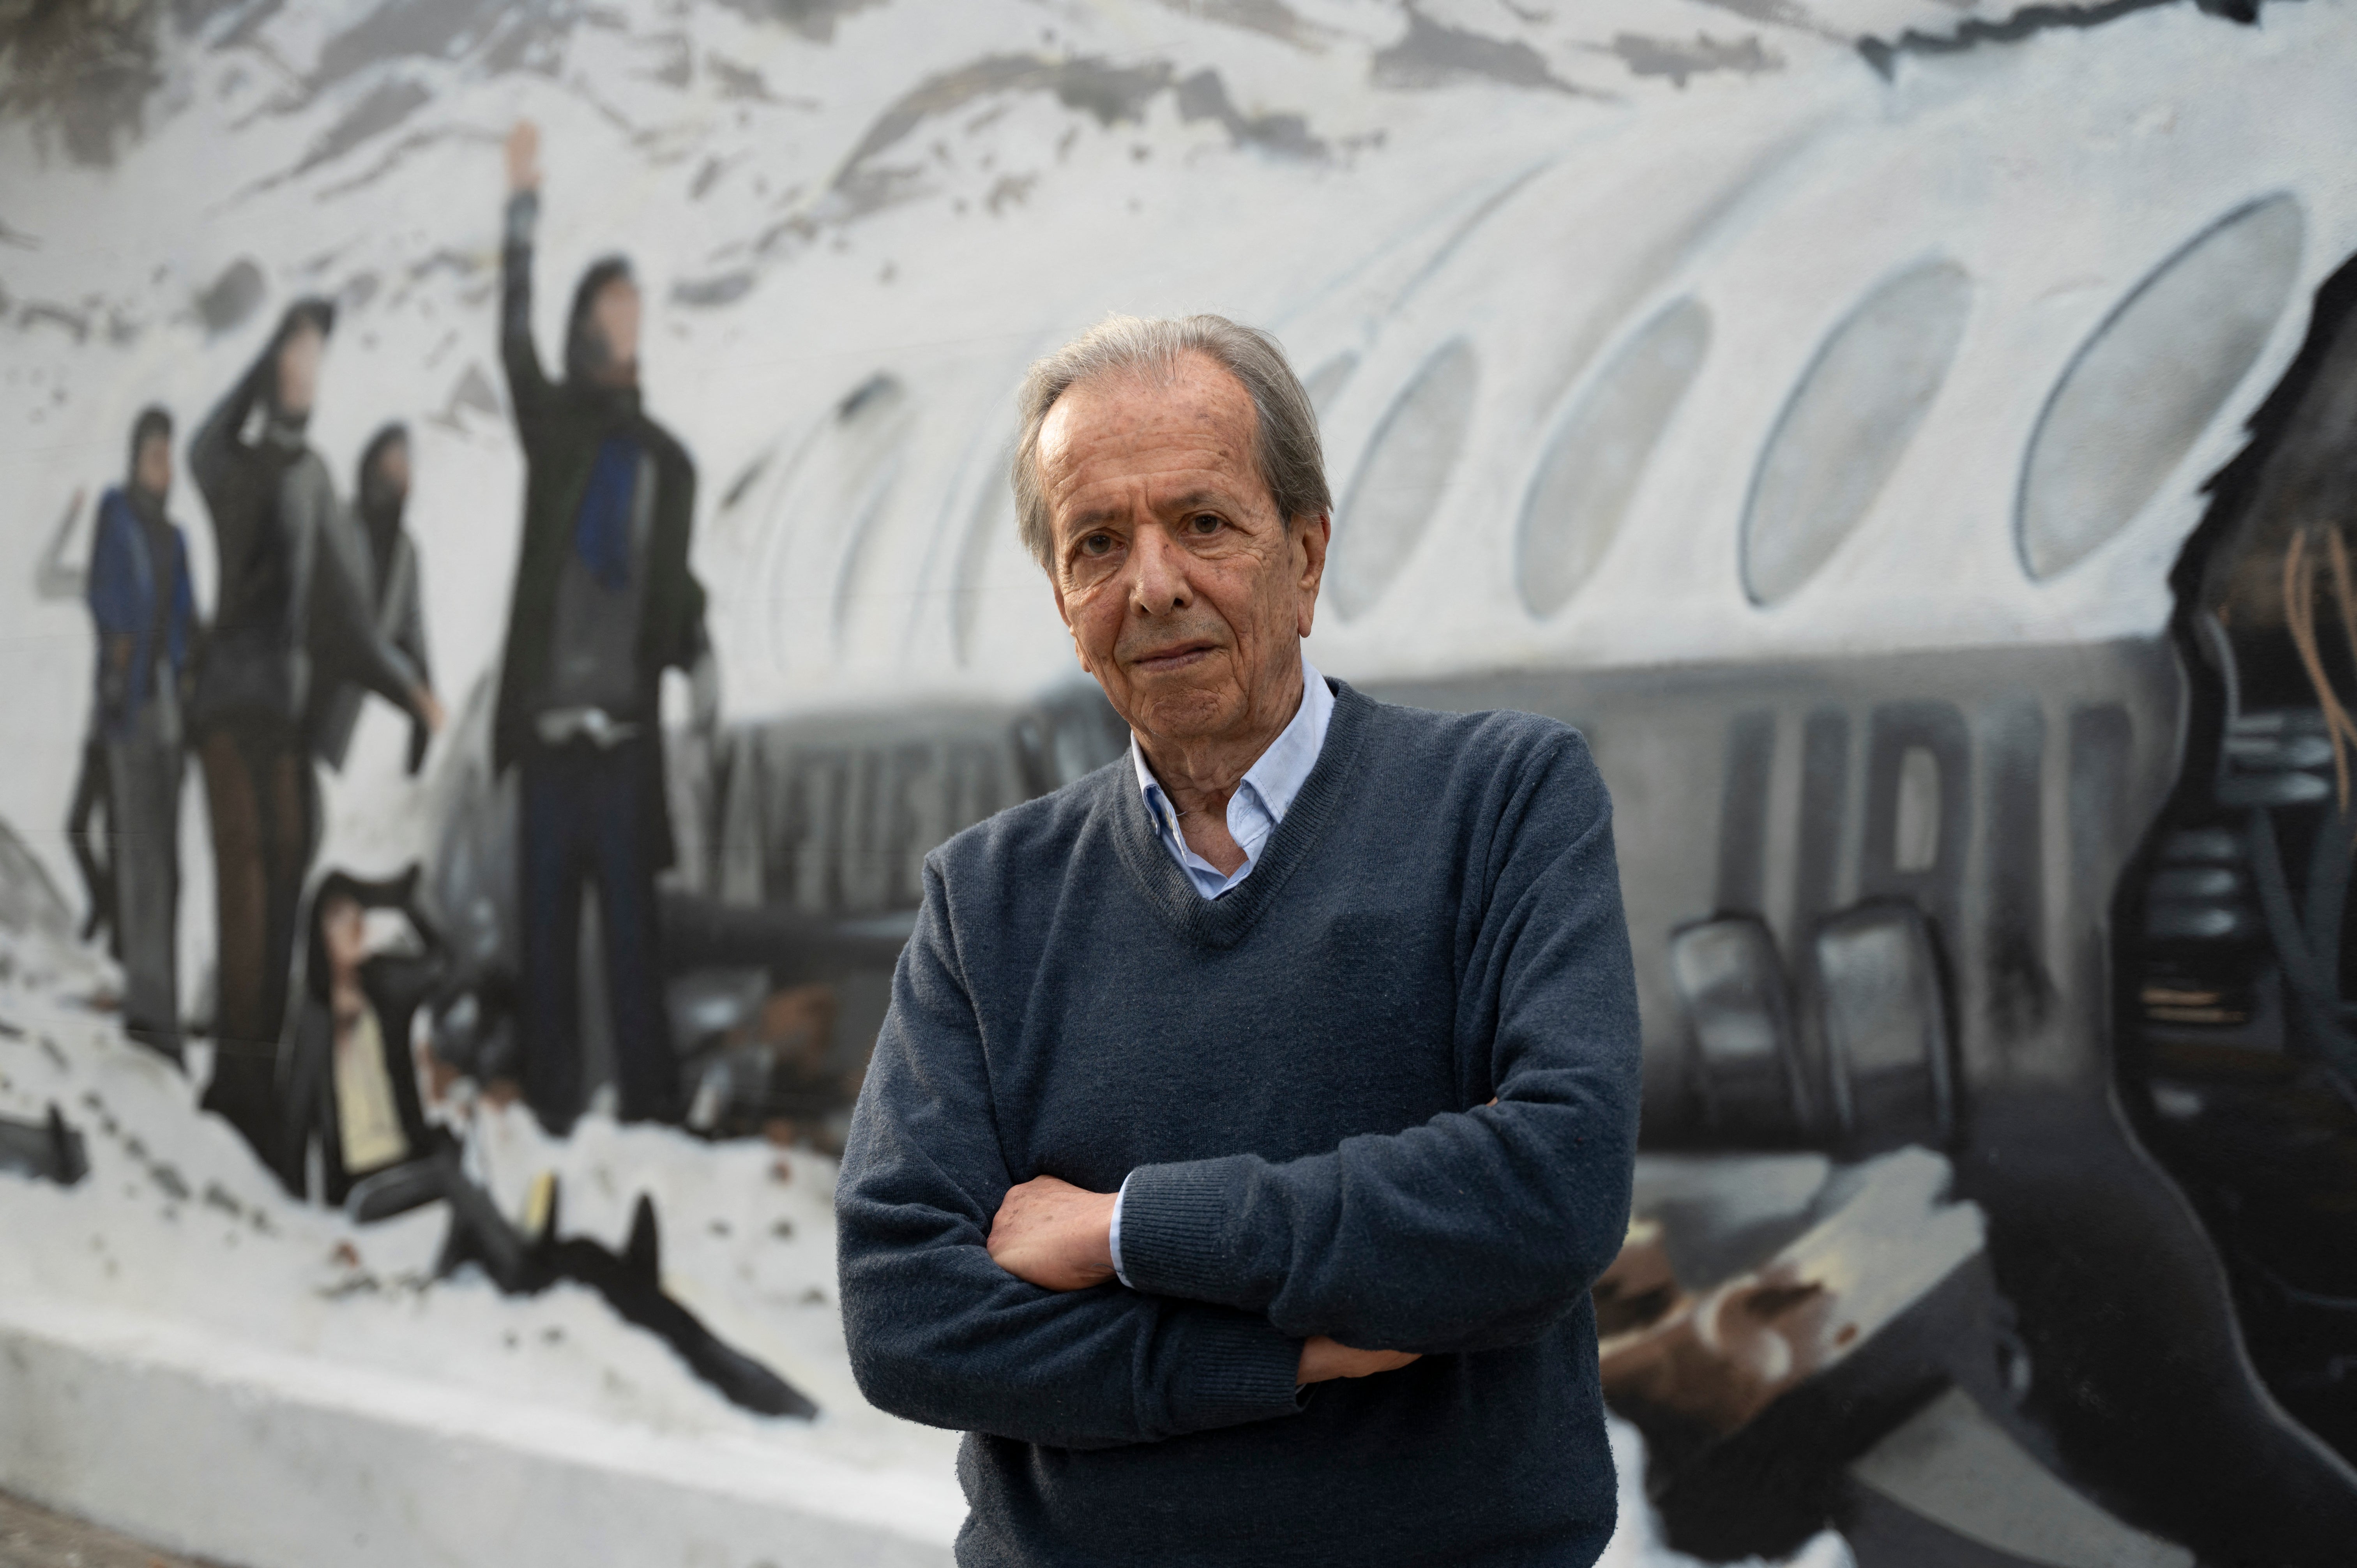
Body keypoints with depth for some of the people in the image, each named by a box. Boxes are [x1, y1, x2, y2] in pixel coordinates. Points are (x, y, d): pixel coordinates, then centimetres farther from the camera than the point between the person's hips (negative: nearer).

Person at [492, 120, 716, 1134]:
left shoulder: (668, 461, 13)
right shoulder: (553, 424, 7)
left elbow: (677, 588, 15)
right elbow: (515, 342, -9)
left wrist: (699, 668, -3)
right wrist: (523, 213, -18)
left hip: (627, 729, 1)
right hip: (548, 724, -1)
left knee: (632, 926, 0)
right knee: (545, 924, 2)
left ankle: (650, 1107, 4)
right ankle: (551, 1107, 8)